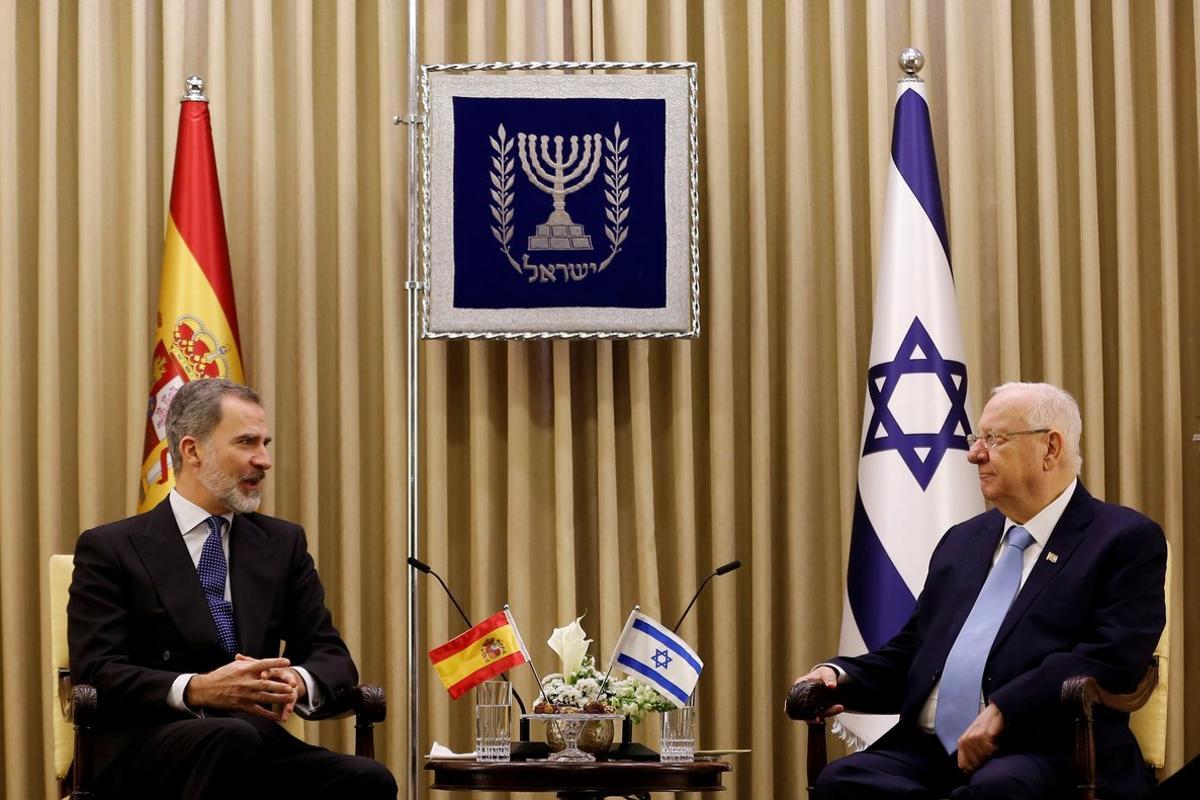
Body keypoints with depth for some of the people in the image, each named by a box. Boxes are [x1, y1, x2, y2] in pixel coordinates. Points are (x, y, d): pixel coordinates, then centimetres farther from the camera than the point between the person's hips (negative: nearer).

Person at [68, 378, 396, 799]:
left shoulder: (283, 543, 18)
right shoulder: (110, 548, 5)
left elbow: (331, 657, 12)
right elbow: (95, 674, -6)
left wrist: (296, 681, -14)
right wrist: (197, 689, -24)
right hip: (141, 752, -3)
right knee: (233, 738, -38)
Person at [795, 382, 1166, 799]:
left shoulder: (1127, 540, 3)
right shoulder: (962, 542, 24)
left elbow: (1112, 656, -11)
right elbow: (909, 652, 25)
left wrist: (1003, 712, -19)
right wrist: (839, 675, 4)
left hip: (1044, 754, -6)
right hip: (928, 750, 6)